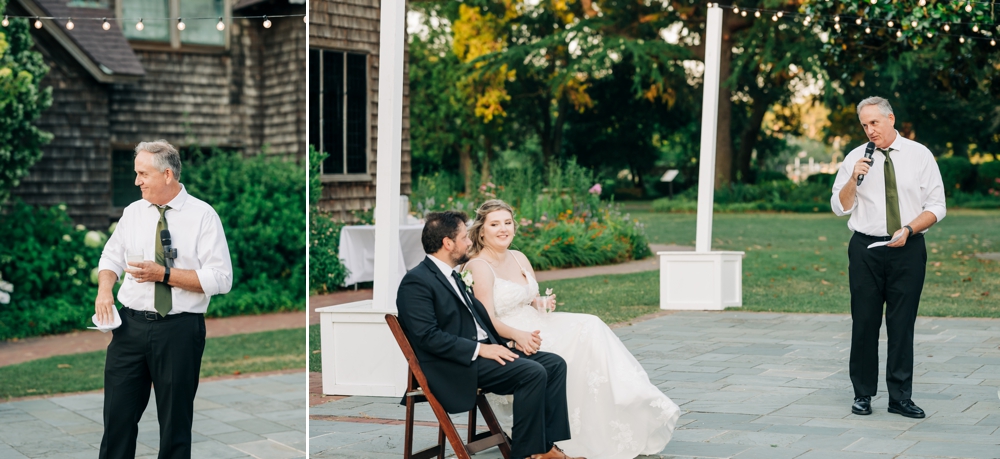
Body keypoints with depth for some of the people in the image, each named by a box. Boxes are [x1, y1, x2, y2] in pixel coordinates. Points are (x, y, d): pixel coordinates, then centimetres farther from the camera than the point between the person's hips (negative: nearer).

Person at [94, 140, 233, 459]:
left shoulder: (203, 216, -6)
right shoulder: (133, 212, 10)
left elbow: (221, 279, -11)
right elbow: (111, 257, 21)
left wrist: (164, 274, -18)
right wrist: (104, 288, -1)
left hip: (179, 331, -4)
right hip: (131, 326, 4)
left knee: (175, 421, 6)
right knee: (118, 414, 6)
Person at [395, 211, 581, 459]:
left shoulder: (452, 276, 19)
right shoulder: (416, 281, -11)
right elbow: (428, 336, -19)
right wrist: (479, 349, -21)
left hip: (483, 349, 10)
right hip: (457, 365, -10)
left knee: (554, 364, -3)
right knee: (533, 372, -24)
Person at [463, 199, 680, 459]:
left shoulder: (519, 258, 13)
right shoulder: (478, 267, -11)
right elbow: (487, 320, -19)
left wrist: (543, 303, -6)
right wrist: (518, 336, -36)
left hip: (533, 328, 8)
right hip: (504, 340, -7)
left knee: (590, 326, -13)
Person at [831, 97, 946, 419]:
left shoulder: (920, 155, 3)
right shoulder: (855, 158, 5)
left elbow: (936, 207, 3)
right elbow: (839, 207, 5)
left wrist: (908, 229, -12)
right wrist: (853, 179, -12)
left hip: (908, 248, 0)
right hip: (866, 249, 1)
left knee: (902, 324, 1)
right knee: (864, 323, 2)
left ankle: (900, 397, 9)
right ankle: (863, 394, 11)